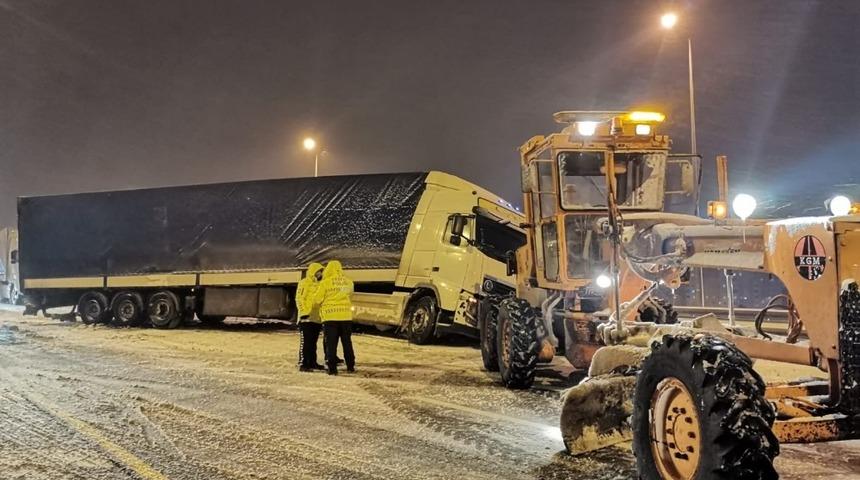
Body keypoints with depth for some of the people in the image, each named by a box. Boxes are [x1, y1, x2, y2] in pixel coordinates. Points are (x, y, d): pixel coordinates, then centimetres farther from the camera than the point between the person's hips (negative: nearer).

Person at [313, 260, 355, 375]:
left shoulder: (325, 283, -8)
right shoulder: (348, 282, 4)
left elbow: (317, 300, -5)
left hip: (330, 316, -3)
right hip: (346, 315, 4)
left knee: (331, 343, 1)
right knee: (347, 342, 14)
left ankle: (332, 368, -3)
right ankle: (350, 366, 19)